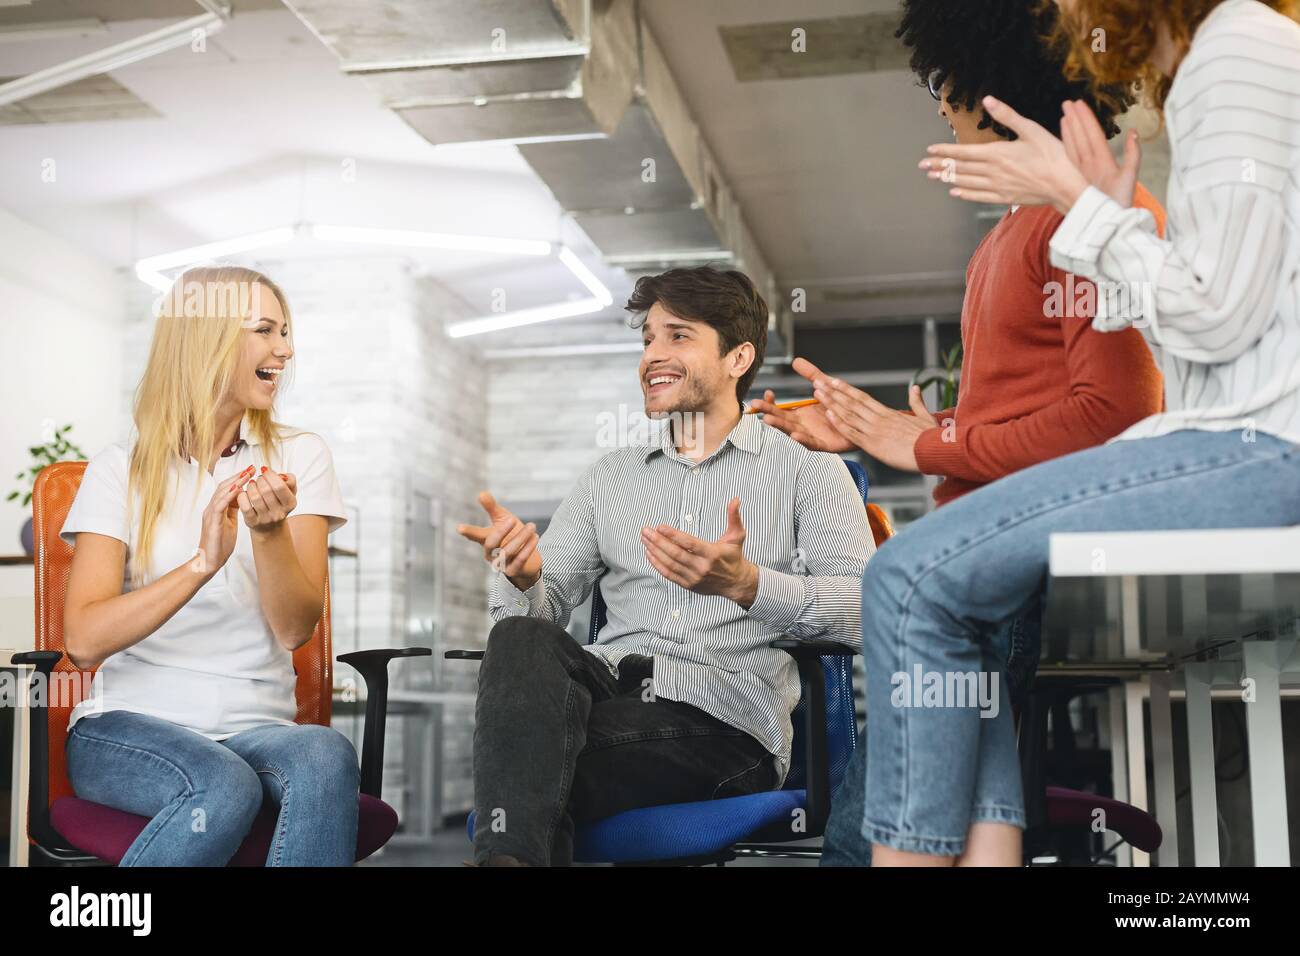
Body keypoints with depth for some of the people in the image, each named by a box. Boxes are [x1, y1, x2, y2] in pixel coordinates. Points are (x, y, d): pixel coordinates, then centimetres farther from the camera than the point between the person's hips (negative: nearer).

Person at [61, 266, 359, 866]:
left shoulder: (299, 457, 7)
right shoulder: (122, 469, 3)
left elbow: (296, 629, -3)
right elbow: (83, 641, -12)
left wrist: (271, 534, -22)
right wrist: (204, 562, -25)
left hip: (257, 726, 1)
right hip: (127, 725, -1)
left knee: (326, 757, -34)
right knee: (224, 787, -34)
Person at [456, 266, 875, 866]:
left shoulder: (808, 471, 10)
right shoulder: (610, 477, 24)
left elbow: (865, 607, -6)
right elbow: (543, 611, 14)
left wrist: (745, 583, -24)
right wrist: (524, 576, -11)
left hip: (725, 716, -5)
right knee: (520, 640, -31)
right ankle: (510, 855, -37)